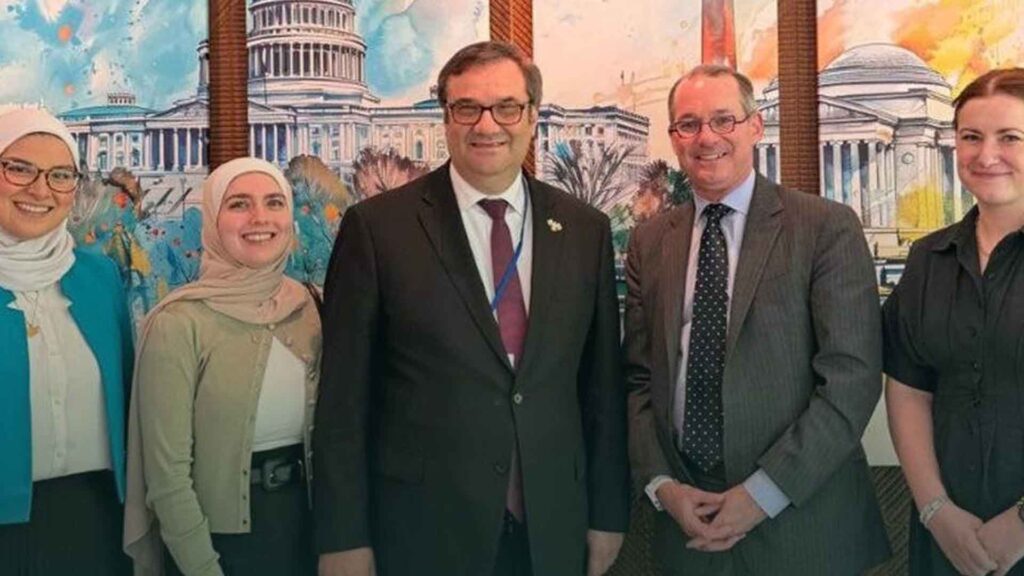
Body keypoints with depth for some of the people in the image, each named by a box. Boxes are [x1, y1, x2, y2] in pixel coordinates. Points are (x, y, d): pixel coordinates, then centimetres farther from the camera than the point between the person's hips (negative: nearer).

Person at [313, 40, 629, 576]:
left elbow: (602, 383, 7)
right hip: (422, 533, -3)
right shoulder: (377, 227, -6)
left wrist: (608, 513, 7)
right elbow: (343, 397, -6)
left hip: (554, 532, 3)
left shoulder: (585, 229, 4)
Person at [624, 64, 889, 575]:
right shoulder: (649, 243, 6)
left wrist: (763, 493, -15)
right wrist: (660, 484, -7)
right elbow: (639, 378, 7)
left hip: (803, 525, -3)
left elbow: (853, 378, -12)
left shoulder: (827, 228, -7)